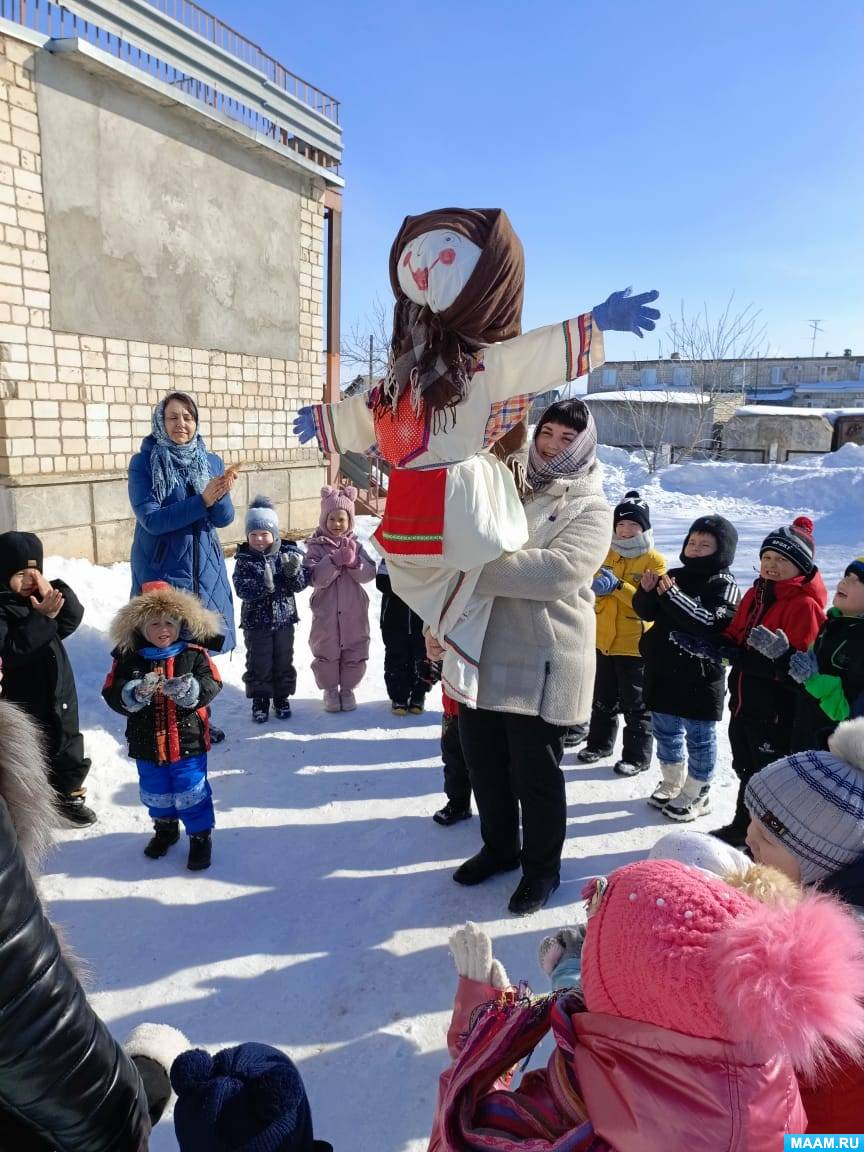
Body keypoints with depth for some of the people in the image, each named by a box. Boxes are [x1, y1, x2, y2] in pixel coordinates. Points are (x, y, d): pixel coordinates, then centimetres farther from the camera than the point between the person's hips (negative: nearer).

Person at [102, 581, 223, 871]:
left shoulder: (193, 652, -9)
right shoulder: (129, 656, -7)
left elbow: (211, 684, -15)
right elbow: (112, 694, -12)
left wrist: (188, 689, -35)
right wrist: (136, 692, -33)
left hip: (188, 741, -2)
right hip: (147, 745, 3)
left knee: (191, 792, 7)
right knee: (155, 792, 22)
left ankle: (200, 836, 26)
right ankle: (165, 828, 47)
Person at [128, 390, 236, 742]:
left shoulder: (212, 462, 3)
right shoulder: (143, 463, -7)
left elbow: (224, 518, -4)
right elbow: (151, 518, -17)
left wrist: (219, 494, -26)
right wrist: (201, 501, -26)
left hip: (205, 569, 4)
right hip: (160, 569, -4)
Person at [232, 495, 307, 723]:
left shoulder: (288, 553, -5)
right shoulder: (244, 559, -8)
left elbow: (300, 585, -7)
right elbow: (242, 590, -17)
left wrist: (293, 571, -27)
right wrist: (263, 585, -34)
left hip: (284, 619, 2)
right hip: (255, 621, -2)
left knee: (283, 661, 13)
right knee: (258, 663, 6)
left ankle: (282, 697, 30)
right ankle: (260, 700, 23)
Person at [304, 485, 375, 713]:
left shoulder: (355, 546, 2)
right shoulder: (316, 547, -6)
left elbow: (369, 573, -8)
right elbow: (315, 578, -19)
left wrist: (354, 562, -25)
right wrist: (335, 560, -28)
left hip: (353, 611, 2)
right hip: (326, 613, -2)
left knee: (355, 653, 11)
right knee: (326, 653, 11)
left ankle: (347, 688, 30)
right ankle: (330, 689, 30)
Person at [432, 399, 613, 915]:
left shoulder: (591, 508, -4)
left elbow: (560, 570, -23)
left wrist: (477, 568, -28)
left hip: (541, 660, -5)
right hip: (481, 652, 6)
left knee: (535, 769, 8)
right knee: (482, 759, 17)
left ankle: (542, 866, 32)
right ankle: (499, 847, 41)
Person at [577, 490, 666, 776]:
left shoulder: (654, 561, -10)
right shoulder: (607, 554, 6)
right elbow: (593, 586, 12)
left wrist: (618, 586, -28)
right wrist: (597, 586, -12)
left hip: (634, 644, -5)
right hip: (604, 639, 5)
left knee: (635, 704, 5)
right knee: (603, 699, 19)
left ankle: (637, 756, 17)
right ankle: (599, 743, 35)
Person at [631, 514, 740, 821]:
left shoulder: (723, 584, -9)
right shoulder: (675, 575, 8)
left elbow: (712, 622, -24)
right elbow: (647, 613, 7)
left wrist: (673, 595, -30)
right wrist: (646, 592, -14)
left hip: (700, 676, -6)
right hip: (664, 670, 6)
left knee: (699, 737, 7)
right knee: (665, 730, 19)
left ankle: (696, 794, 23)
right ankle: (671, 784, 37)